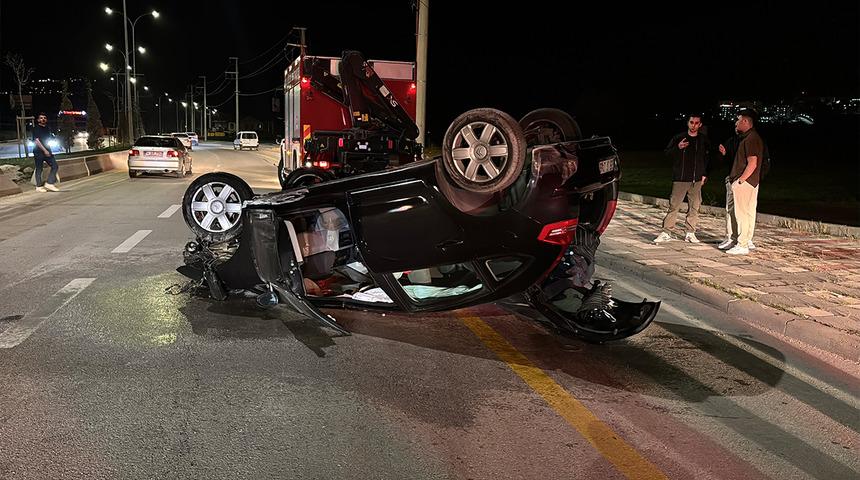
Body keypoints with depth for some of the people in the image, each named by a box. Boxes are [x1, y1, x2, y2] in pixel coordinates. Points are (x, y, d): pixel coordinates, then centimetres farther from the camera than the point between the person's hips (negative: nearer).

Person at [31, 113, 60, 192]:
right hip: (38, 152, -7)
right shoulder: (36, 129, -7)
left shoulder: (47, 129, 14)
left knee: (55, 166, -2)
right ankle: (38, 186, 5)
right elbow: (36, 141, -15)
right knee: (39, 169, -1)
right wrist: (44, 150, -21)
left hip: (47, 151, 7)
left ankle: (49, 183, 0)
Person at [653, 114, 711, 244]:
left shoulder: (704, 140, 7)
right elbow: (667, 153, 3)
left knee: (694, 207, 5)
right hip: (680, 179, -2)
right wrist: (678, 148, -15)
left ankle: (690, 233, 13)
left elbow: (708, 159, 12)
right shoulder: (678, 138, 4)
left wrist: (705, 175, 3)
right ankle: (666, 232, -1)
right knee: (674, 205, -5)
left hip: (697, 180, 2)